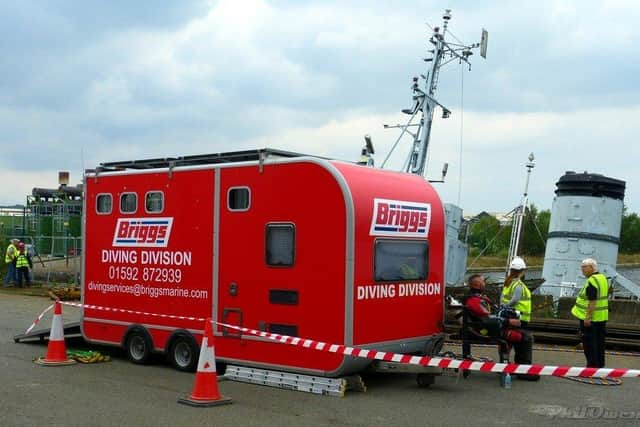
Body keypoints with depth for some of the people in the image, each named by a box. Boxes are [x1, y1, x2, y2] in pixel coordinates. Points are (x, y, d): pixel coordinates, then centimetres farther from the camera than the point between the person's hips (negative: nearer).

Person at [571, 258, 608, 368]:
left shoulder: (591, 281, -19)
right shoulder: (603, 278, 12)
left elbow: (592, 302, -24)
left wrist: (588, 318, -23)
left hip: (591, 318, -10)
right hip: (602, 317, 10)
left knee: (589, 342, -3)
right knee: (599, 342, 14)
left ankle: (592, 364, -2)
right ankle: (600, 364, 21)